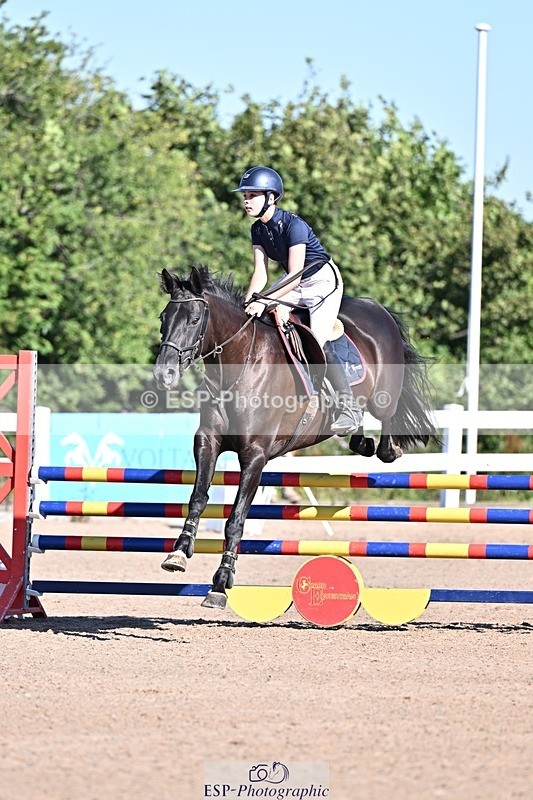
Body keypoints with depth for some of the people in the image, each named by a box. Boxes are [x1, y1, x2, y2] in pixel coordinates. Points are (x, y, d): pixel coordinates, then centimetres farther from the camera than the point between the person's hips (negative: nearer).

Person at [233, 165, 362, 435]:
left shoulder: (293, 225, -27)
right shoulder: (258, 229, -3)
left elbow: (295, 276, -30)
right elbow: (260, 273, -3)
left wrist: (264, 301, -38)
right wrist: (247, 303, -20)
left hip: (323, 281, -8)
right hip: (294, 282, 8)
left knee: (319, 341, -23)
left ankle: (349, 408, -17)